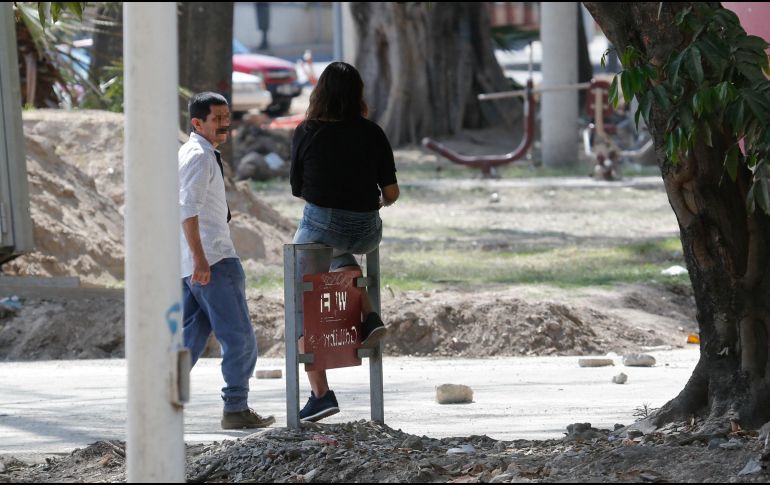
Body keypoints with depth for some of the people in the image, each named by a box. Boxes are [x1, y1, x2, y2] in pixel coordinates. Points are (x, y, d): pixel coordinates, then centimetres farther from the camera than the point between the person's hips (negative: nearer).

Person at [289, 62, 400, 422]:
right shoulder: (372, 134, -1)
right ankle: (369, 316, 18)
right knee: (341, 254, 39)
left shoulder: (306, 133, -5)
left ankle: (320, 393, 7)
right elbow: (391, 193, -1)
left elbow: (297, 188, 5)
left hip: (320, 226, -3)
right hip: (366, 231, 3)